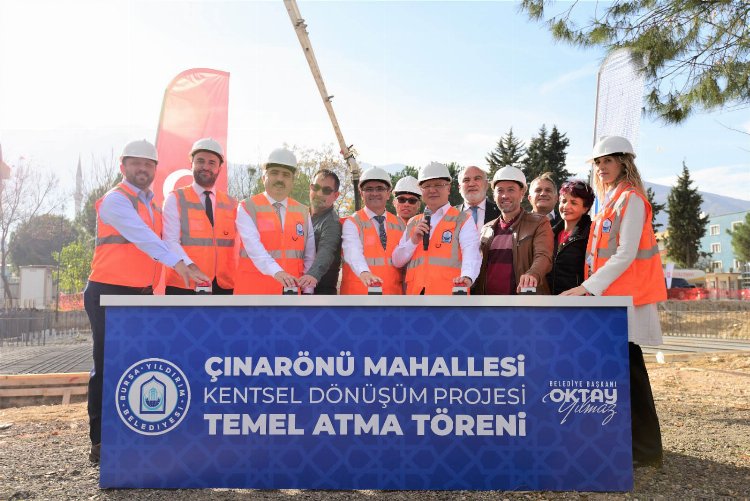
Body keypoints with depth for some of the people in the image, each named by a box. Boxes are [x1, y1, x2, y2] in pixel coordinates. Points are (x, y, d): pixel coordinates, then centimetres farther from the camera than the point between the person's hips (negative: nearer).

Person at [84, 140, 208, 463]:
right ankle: (101, 442, 7)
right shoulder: (115, 200, -8)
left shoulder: (152, 205, 16)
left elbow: (155, 241, 16)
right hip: (109, 293, -7)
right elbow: (139, 235, -23)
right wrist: (177, 263, -35)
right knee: (108, 366, -2)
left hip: (142, 294, 7)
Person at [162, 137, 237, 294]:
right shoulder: (175, 199, 4)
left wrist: (236, 278, -4)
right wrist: (192, 269, -23)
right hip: (184, 286, -3)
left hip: (224, 287, 3)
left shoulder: (231, 204, 14)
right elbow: (170, 242, -7)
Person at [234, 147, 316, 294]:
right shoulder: (247, 208, 0)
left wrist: (308, 291, 0)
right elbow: (253, 246, -16)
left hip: (291, 290, 3)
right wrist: (276, 272, -31)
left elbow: (309, 256, 10)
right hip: (253, 290, -3)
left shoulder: (303, 212, 13)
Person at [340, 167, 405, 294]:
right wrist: (364, 272, -38)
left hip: (393, 292, 4)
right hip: (359, 291, -3)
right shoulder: (352, 223, -1)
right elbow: (353, 252, -19)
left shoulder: (400, 224, 13)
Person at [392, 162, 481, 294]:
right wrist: (413, 241, -2)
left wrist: (467, 276, -32)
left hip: (449, 292, -4)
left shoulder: (463, 220, 6)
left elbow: (471, 254, -12)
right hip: (415, 292, 4)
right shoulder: (413, 223, 20)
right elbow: (397, 261, 16)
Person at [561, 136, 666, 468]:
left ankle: (643, 449, 7)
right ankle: (634, 442, 22)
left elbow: (625, 255, -18)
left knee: (626, 371, -4)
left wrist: (587, 287, -21)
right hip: (611, 297, 9)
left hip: (625, 297, -9)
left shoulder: (631, 199, -10)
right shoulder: (611, 201, 17)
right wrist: (589, 287, 11)